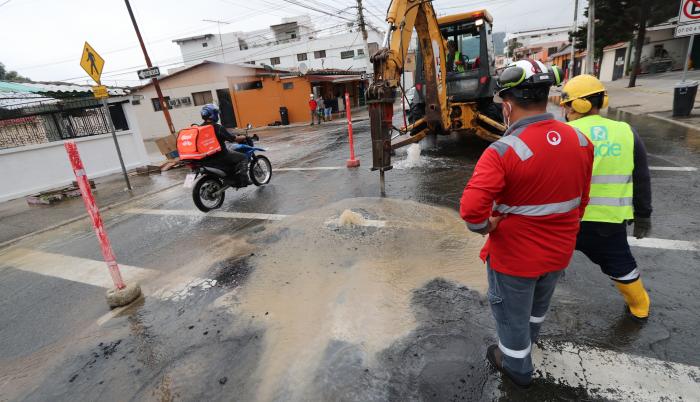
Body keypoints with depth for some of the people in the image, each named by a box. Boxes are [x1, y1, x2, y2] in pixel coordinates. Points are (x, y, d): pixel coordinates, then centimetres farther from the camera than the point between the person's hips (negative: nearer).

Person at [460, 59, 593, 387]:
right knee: (539, 302, 33)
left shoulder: (503, 151, -29)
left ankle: (517, 367, 44)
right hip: (559, 251, 7)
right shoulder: (581, 141, -6)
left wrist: (486, 227, -17)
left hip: (515, 256, -7)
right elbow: (581, 200, 5)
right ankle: (528, 337, 61)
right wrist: (561, 232, 18)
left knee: (512, 313, 19)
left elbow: (471, 209, -38)